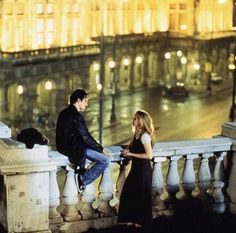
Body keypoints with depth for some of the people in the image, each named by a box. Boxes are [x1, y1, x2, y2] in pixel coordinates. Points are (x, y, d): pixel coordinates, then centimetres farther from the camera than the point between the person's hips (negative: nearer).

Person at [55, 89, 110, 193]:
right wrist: (101, 149, -8)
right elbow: (86, 137, -19)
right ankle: (83, 180, -5)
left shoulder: (64, 112, 10)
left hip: (63, 146, 10)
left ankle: (81, 172, 30)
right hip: (74, 149, -10)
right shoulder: (76, 116, -20)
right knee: (105, 160, -11)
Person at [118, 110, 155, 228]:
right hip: (136, 168, 8)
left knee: (141, 195, 3)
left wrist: (131, 154, -18)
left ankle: (142, 220, 17)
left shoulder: (145, 136, -16)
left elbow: (149, 155, -20)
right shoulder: (137, 134, 9)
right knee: (129, 192, 9)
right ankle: (132, 219, 20)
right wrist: (127, 152, -2)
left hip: (143, 169, -8)